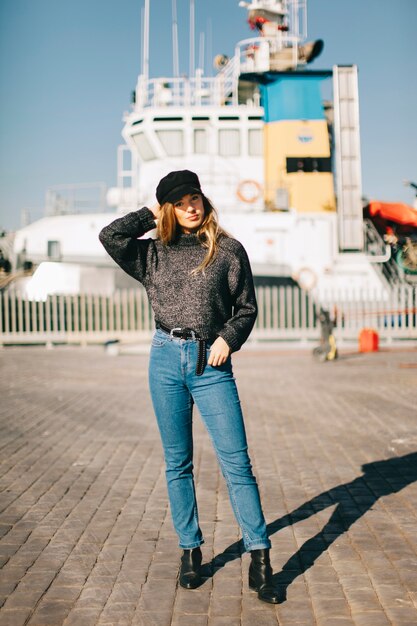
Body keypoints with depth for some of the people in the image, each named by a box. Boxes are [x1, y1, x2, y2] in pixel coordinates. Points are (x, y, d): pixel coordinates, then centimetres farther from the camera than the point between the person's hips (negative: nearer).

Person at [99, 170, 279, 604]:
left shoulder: (229, 250, 5)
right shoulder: (154, 253, 11)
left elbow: (246, 308, 6)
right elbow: (110, 236, -1)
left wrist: (228, 338, -11)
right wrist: (151, 215, 8)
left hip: (211, 363, -2)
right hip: (166, 360, 2)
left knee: (236, 462, -6)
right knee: (177, 462, 8)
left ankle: (259, 560, -1)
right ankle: (190, 551, 21)